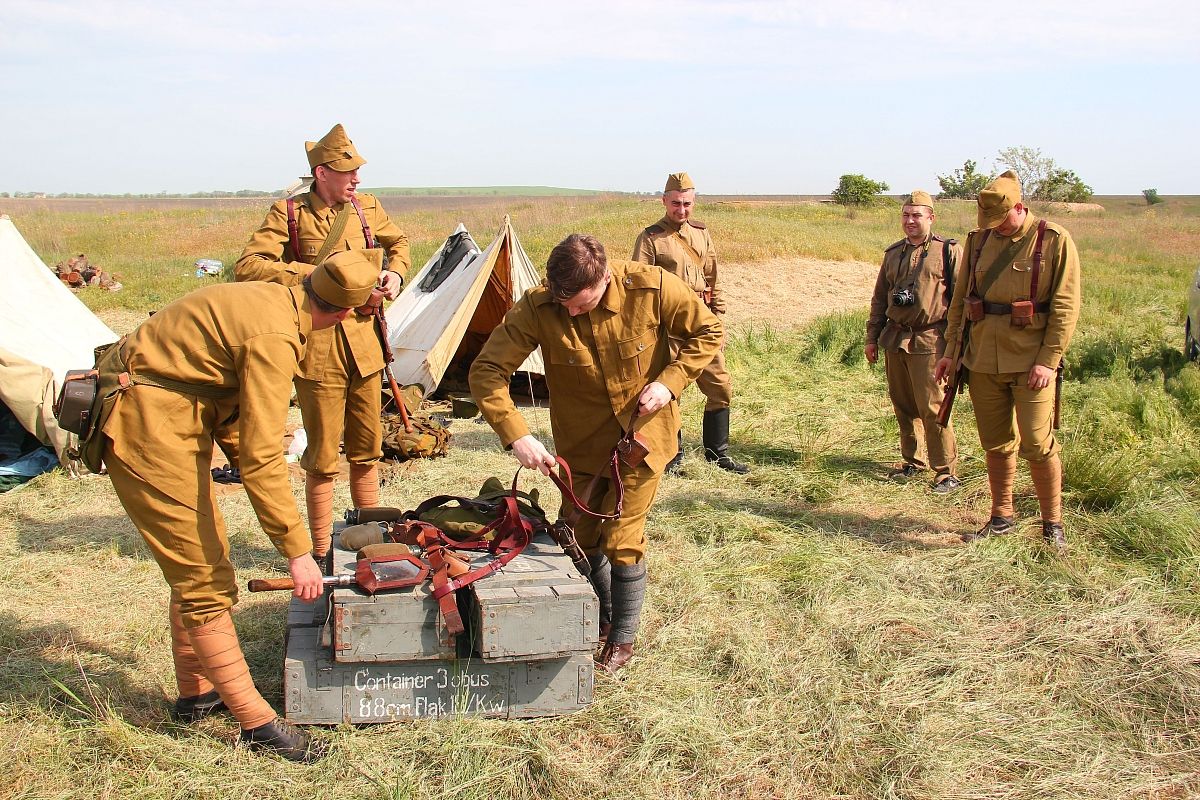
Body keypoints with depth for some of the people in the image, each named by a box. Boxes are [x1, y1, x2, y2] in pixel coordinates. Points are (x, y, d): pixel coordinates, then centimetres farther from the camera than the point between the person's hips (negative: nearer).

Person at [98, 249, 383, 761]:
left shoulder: (270, 298, 5)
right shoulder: (274, 337, -24)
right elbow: (262, 460, -25)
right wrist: (297, 551, -22)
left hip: (171, 423, 10)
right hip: (149, 430, -10)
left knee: (204, 564, 18)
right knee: (203, 579, -5)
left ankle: (196, 693, 31)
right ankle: (257, 722, 2)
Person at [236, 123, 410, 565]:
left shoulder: (367, 209, 8)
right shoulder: (288, 213, -7)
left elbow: (399, 243, 27)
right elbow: (246, 267, -15)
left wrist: (395, 273, 6)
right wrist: (313, 274, -22)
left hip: (364, 342, 5)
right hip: (317, 346, -5)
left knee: (366, 449, 14)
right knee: (323, 457, 2)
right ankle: (321, 552, 15)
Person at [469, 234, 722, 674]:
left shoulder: (651, 288, -23)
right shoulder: (537, 308, -23)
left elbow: (706, 332, -7)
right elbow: (486, 371, -20)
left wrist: (670, 382, -20)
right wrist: (516, 435, -32)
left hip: (642, 433, -2)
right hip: (581, 440, 2)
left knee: (622, 541, -1)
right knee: (583, 538, 13)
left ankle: (623, 638, 22)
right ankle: (601, 620, 40)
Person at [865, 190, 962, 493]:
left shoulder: (948, 251, -2)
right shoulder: (893, 253, 14)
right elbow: (879, 298, 20)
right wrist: (872, 337, 17)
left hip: (929, 341, -6)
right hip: (894, 339, 6)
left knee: (932, 408, -8)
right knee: (903, 406, 12)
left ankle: (946, 471, 1)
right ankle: (912, 461, 26)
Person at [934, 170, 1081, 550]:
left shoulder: (1055, 240, -6)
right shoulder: (978, 240, 8)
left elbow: (1066, 306, -8)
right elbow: (959, 298, 14)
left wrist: (1048, 360, -14)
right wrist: (951, 349, 9)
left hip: (1031, 360, -4)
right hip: (984, 359, 4)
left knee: (1037, 444, -4)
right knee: (996, 443, 12)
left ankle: (1052, 525, 12)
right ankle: (1001, 518, 26)